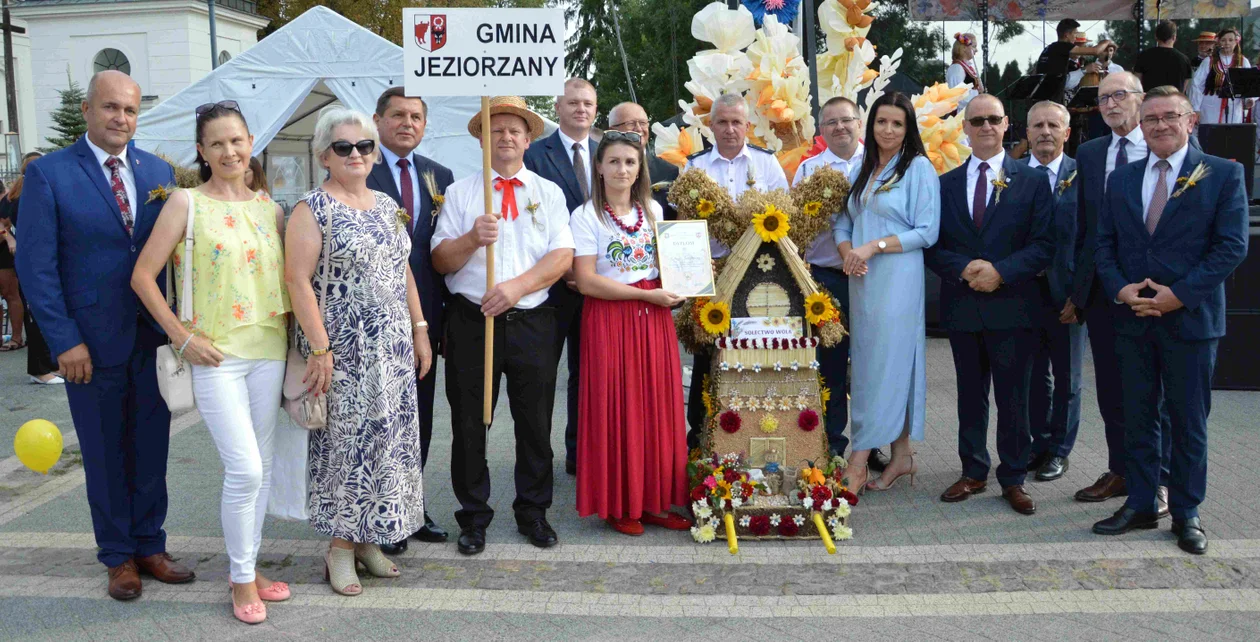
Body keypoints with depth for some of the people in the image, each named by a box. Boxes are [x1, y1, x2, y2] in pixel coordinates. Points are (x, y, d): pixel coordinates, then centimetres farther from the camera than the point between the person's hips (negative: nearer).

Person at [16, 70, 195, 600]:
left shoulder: (160, 172, 5)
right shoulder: (48, 173, -5)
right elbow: (36, 264, -7)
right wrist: (64, 340, -12)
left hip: (155, 335, 3)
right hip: (92, 338, -3)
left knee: (151, 447, 12)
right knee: (104, 453, 11)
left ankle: (149, 546, 28)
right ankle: (118, 557, 26)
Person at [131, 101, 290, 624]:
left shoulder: (270, 208, 8)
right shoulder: (187, 203, -4)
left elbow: (288, 275, 17)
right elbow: (143, 277, -5)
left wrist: (288, 331, 5)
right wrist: (183, 338, -9)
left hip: (268, 350, 5)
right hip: (215, 355, -5)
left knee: (262, 467, 11)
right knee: (244, 469, -9)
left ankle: (248, 566, 27)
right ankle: (241, 578, 10)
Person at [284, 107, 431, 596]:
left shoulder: (386, 205, 13)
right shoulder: (313, 209, -7)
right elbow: (297, 280, -13)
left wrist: (419, 330, 12)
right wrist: (319, 348, -19)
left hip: (392, 348, 7)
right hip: (343, 351, -6)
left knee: (387, 437, 9)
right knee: (346, 439, -1)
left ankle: (367, 539, 22)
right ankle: (340, 548, 13)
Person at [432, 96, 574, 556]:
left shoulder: (549, 192, 10)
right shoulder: (460, 192, 8)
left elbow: (563, 256, -2)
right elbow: (440, 260, 0)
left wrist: (516, 286, -16)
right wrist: (473, 238, -19)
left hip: (532, 323, 1)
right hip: (471, 322, 0)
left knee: (535, 423, 7)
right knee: (469, 424, 5)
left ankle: (533, 512, 24)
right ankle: (474, 517, 20)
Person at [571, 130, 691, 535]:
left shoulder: (653, 210, 12)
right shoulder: (586, 216, -4)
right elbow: (586, 281, -12)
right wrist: (647, 295, -14)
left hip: (654, 320, 5)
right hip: (611, 320, -5)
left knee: (657, 408, 5)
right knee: (616, 409, -2)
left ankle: (653, 500, 14)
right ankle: (617, 505, 9)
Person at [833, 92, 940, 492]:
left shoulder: (919, 168, -3)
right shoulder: (862, 168, 15)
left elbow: (927, 232, -9)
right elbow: (844, 221, 14)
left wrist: (874, 246, -15)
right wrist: (848, 252, -7)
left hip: (897, 280, -6)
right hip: (862, 280, 6)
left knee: (886, 364, -5)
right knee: (875, 365, 8)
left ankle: (858, 465, -3)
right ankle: (902, 455, 17)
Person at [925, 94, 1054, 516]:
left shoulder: (1031, 181, 2)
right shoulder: (946, 184, 9)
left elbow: (1044, 244, -4)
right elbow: (933, 246, 5)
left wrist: (1000, 272, -17)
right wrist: (963, 269, -14)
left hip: (1012, 306, -2)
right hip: (962, 306, 2)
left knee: (1013, 398, 4)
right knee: (970, 395, 12)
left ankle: (1013, 478, 16)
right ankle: (973, 472, 24)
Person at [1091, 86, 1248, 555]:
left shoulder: (1223, 174, -2)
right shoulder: (1122, 179, 10)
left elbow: (1232, 246, -8)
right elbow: (1104, 244, 9)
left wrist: (1179, 294, -16)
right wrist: (1120, 289, -8)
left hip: (1190, 319, -3)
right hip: (1133, 321, 4)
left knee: (1189, 424, 6)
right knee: (1137, 419, 10)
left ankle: (1186, 514, 18)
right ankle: (1140, 505, 21)